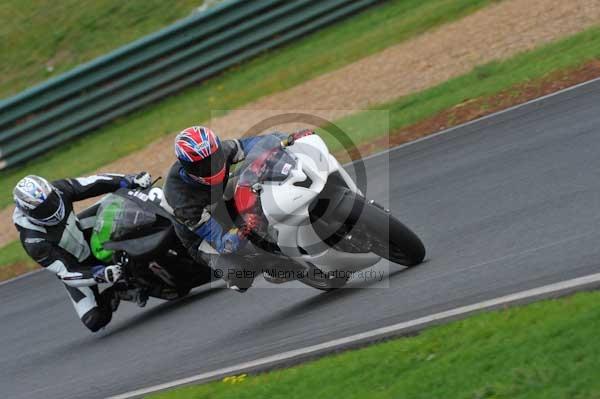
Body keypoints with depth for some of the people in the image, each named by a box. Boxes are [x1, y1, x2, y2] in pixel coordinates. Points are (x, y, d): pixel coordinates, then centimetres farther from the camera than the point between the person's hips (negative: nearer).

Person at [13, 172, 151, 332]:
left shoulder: (58, 190, -25)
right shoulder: (33, 241, -36)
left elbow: (93, 184, -19)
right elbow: (64, 272, -35)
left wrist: (131, 180, -30)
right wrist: (100, 275, -46)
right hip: (74, 268, -4)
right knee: (95, 321, -16)